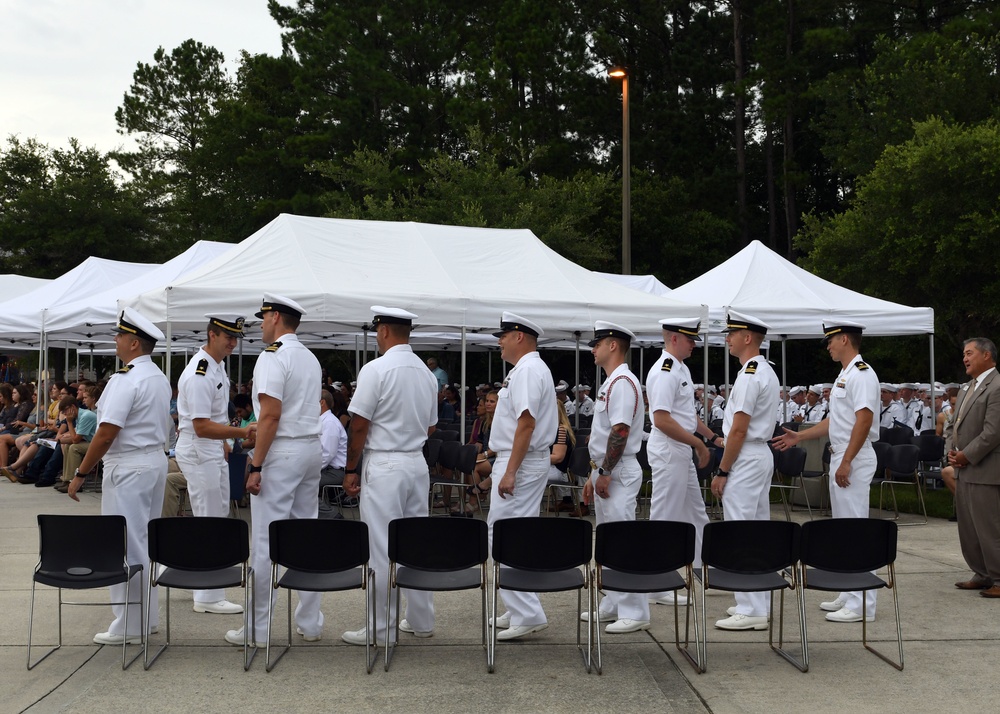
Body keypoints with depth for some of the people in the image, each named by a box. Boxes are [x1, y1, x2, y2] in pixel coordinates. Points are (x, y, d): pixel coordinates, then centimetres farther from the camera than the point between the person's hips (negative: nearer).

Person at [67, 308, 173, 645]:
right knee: (145, 544, 16)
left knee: (126, 547, -3)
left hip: (127, 467, -10)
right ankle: (148, 618, 23)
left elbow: (106, 434, -20)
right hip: (156, 462, 10)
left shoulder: (126, 380, -17)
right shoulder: (160, 378, 12)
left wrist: (80, 473, -13)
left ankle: (129, 626, 3)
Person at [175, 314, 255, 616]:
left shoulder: (218, 365, 9)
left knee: (218, 514, 17)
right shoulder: (199, 375, -23)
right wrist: (241, 432, -31)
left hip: (213, 451, 10)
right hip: (198, 453, -10)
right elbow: (202, 427, -27)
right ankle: (208, 597, 2)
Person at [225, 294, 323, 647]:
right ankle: (310, 622, 17)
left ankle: (257, 628, 3)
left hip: (282, 452, -9)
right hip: (311, 448, 9)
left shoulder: (273, 356, -11)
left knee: (265, 540, -3)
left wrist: (256, 466, -16)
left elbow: (271, 415, -18)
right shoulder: (311, 359, 16)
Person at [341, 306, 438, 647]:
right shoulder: (426, 373, 9)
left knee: (381, 549, -1)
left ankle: (380, 629, 5)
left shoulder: (376, 369, -12)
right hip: (418, 463, 7)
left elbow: (359, 426, -12)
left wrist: (351, 469, -4)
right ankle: (421, 620, 21)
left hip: (384, 466, -7)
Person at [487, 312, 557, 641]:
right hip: (529, 462, 11)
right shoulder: (528, 368, 18)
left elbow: (526, 422, -24)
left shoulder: (527, 371, -16)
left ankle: (527, 615, -5)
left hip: (520, 464, -11)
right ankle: (521, 610, 22)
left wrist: (510, 472, -25)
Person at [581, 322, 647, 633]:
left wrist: (605, 473, -21)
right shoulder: (610, 383, 18)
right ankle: (613, 605, 24)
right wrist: (594, 475, 21)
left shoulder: (623, 382, -15)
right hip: (606, 472, 11)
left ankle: (634, 612, -3)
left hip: (619, 472, -11)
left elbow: (620, 432, -22)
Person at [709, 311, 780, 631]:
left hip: (746, 459, -11)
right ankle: (757, 603, 22)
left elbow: (739, 429, -20)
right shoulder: (766, 371, 15)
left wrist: (722, 472, -15)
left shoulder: (749, 375, -17)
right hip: (761, 454, 11)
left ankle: (750, 611, -4)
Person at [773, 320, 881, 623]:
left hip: (854, 459, -11)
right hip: (840, 457, 11)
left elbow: (864, 420, -23)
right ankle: (849, 595, 22)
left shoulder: (861, 373, -14)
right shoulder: (845, 375, 18)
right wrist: (799, 436, 22)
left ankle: (861, 604, -5)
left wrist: (846, 462, -24)